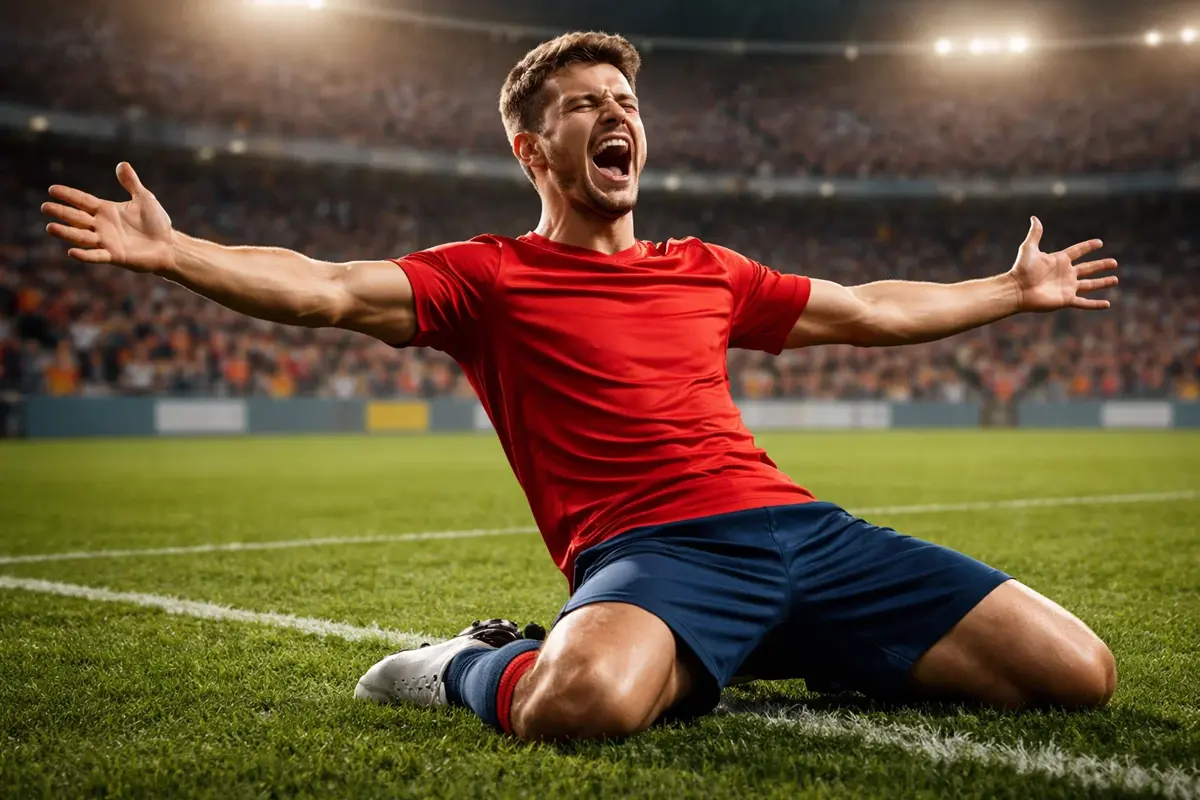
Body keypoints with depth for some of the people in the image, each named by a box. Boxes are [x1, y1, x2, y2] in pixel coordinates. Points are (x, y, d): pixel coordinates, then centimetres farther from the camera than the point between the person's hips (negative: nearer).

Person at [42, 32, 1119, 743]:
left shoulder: (706, 270, 23)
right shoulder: (489, 276, 9)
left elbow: (868, 311, 34)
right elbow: (330, 291, -4)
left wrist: (1017, 289, 41)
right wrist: (171, 252, -16)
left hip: (796, 523, 6)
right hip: (649, 547, -6)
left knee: (1080, 674, -1)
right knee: (582, 701, -43)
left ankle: (765, 651, 13)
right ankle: (476, 666, -2)